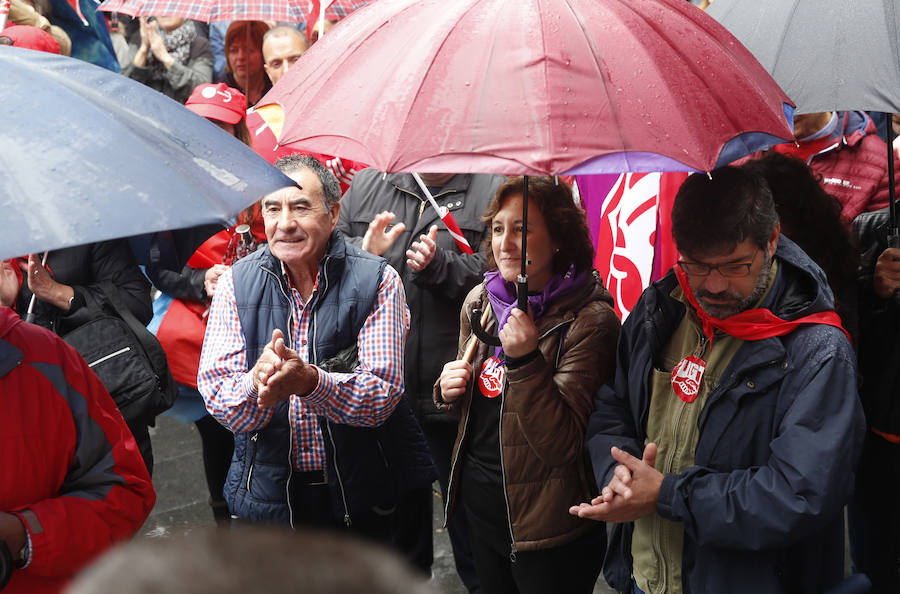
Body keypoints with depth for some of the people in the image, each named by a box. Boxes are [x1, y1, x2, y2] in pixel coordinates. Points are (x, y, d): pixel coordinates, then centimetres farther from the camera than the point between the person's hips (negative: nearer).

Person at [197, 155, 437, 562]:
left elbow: (381, 397, -16)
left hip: (361, 498, -1)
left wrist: (310, 381, -35)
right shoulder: (236, 283, -3)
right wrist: (258, 383, -32)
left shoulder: (377, 281, -9)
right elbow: (216, 397, -9)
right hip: (266, 494, 2)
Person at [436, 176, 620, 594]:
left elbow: (563, 447, -23)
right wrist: (449, 389, -6)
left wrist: (526, 360, -32)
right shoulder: (480, 300, 1)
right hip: (478, 502, 6)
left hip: (546, 527, -6)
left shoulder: (589, 321, -19)